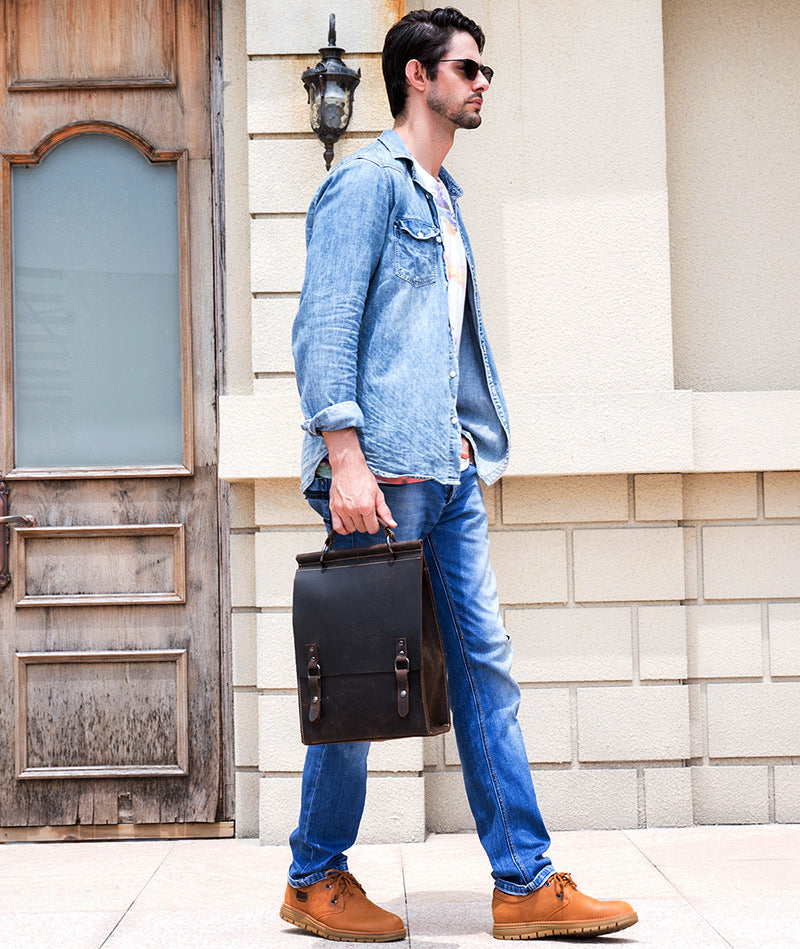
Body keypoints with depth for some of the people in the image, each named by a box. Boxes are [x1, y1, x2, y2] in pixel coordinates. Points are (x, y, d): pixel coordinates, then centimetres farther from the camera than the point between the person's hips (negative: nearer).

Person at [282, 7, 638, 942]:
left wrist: (472, 446, 17)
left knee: (486, 665, 4)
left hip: (450, 470, 9)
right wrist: (345, 458, -21)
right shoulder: (367, 181, -4)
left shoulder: (443, 197, 22)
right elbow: (325, 326, -13)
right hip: (385, 468, -8)